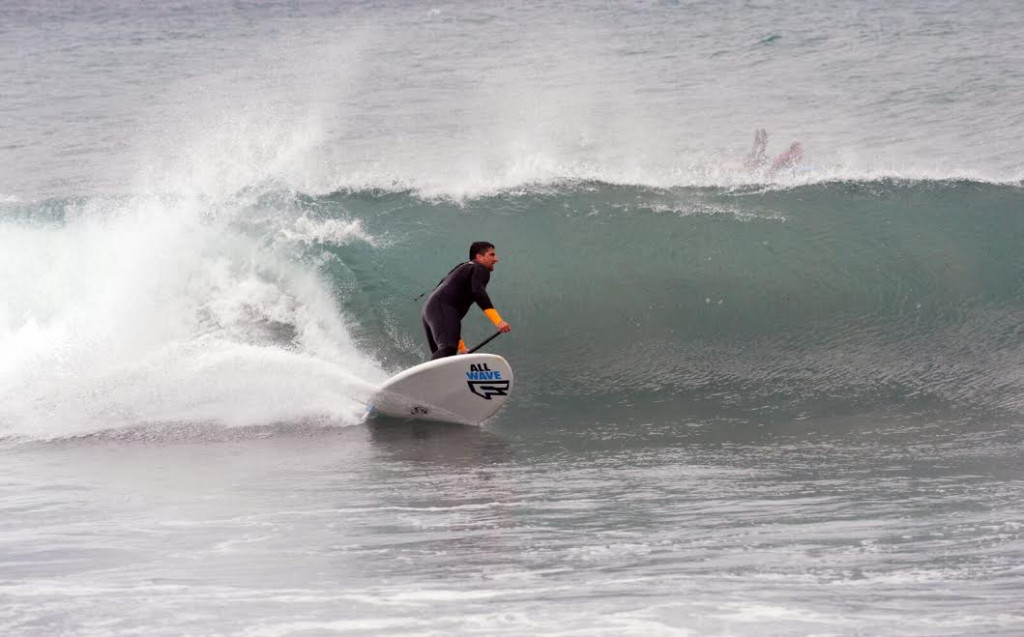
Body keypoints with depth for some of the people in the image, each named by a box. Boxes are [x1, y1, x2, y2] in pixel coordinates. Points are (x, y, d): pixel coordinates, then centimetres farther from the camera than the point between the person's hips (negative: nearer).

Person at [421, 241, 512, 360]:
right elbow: (479, 293, -13)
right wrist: (498, 321, -24)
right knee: (448, 350, -30)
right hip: (442, 309, -10)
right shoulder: (480, 269, 8)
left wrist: (460, 344, 39)